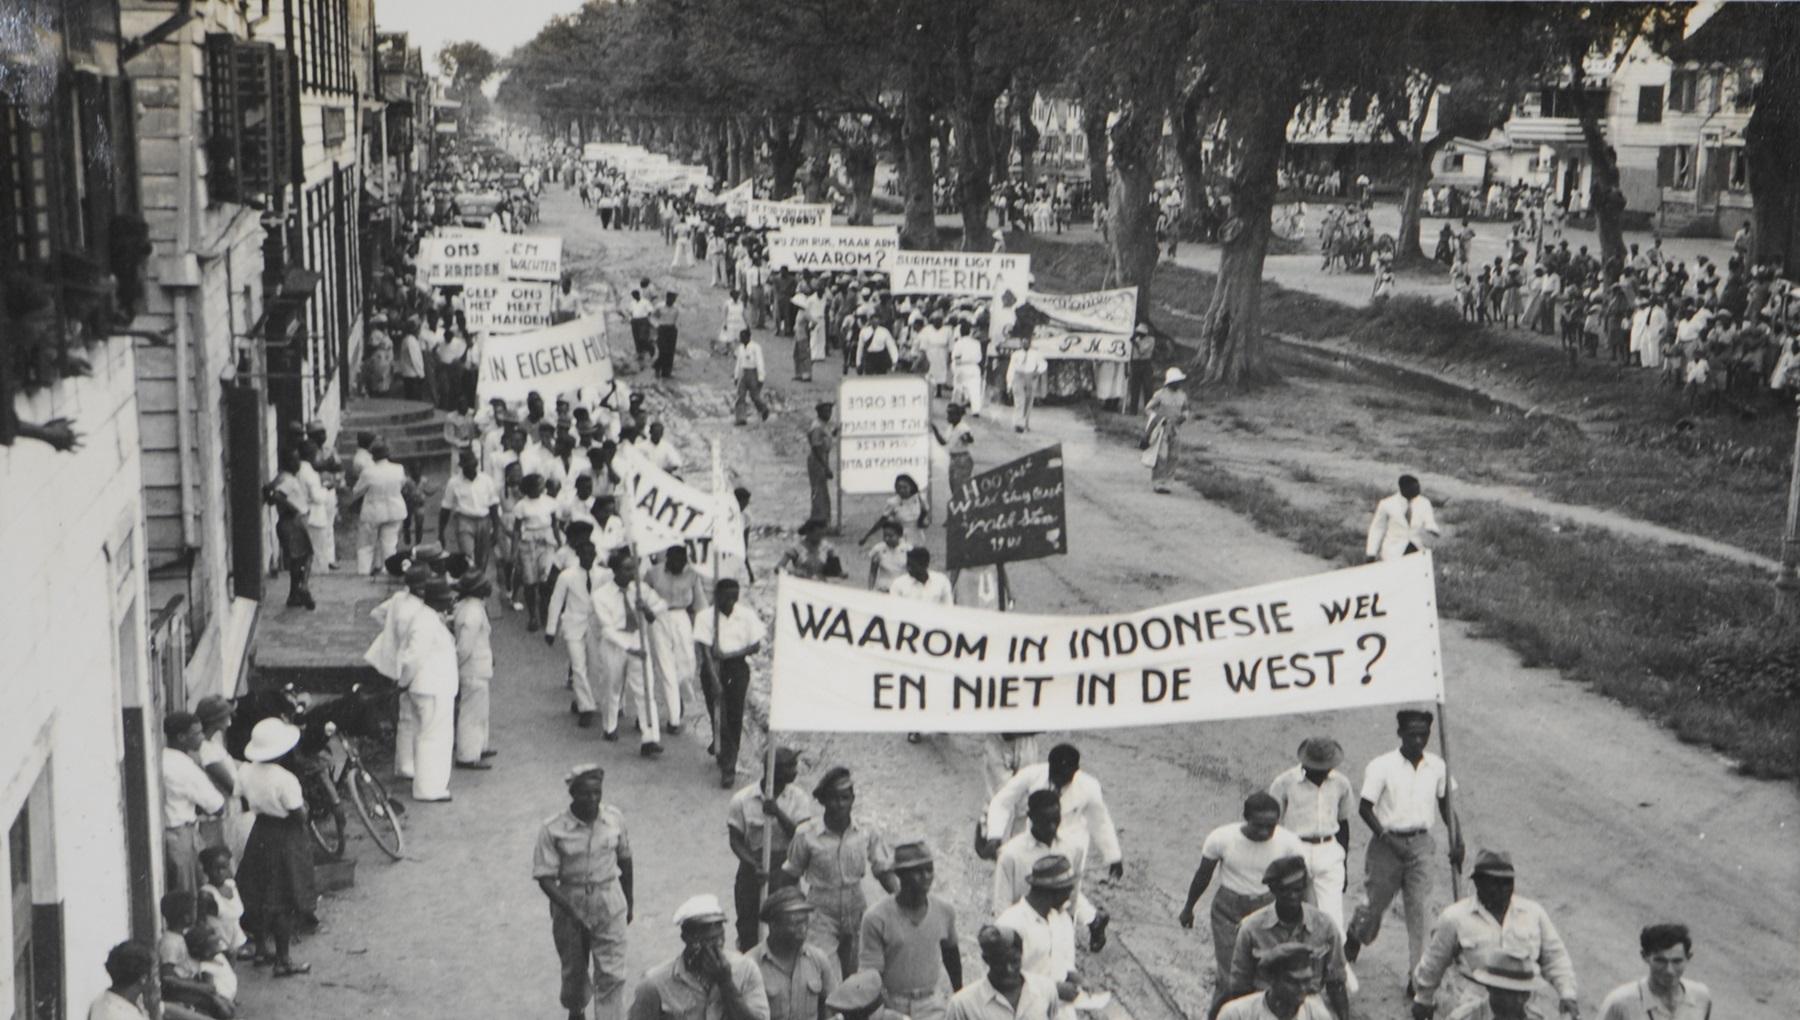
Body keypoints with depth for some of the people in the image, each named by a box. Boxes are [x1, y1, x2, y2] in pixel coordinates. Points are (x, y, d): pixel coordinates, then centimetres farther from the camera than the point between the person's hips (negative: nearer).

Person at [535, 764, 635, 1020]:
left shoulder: (614, 818, -9)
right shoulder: (553, 829, -18)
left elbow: (625, 860, 5)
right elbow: (545, 877, -17)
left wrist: (629, 902, 13)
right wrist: (572, 911, -27)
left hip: (610, 905, 0)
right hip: (568, 905, 0)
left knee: (611, 975, -4)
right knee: (574, 968, 21)